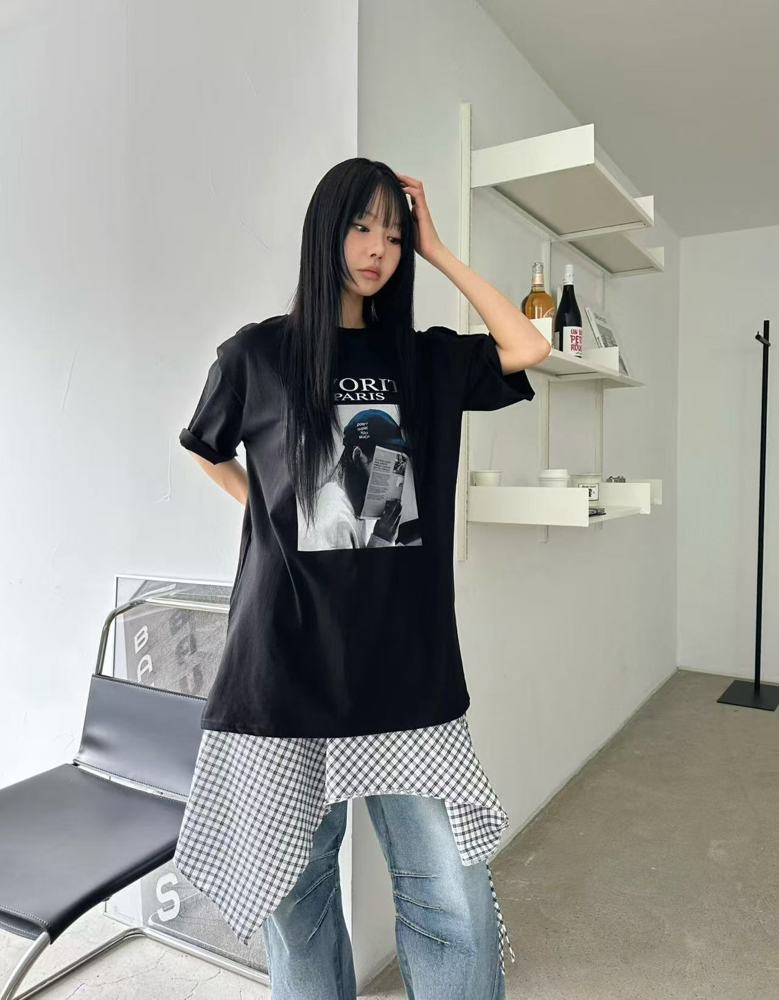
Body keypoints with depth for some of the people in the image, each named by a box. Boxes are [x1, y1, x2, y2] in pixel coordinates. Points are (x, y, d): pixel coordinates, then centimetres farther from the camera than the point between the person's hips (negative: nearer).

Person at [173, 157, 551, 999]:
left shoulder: (424, 357, 9)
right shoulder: (256, 353, 2)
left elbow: (528, 347, -4)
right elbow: (207, 451, 18)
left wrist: (438, 251, 1)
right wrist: (273, 511, 10)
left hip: (408, 663, 2)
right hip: (286, 663, -1)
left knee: (455, 903, 5)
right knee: (295, 893, 14)